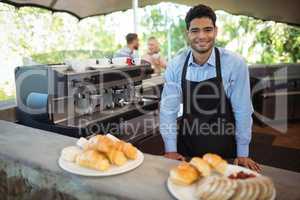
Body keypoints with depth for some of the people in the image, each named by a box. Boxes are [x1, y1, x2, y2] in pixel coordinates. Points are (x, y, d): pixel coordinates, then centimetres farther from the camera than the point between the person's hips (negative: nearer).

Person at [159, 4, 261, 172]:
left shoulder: (235, 64, -14)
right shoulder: (175, 65, -8)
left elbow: (242, 110, -8)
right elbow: (168, 108, -5)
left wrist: (242, 154, -4)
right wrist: (171, 150, -7)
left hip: (224, 148, -1)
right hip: (186, 147, 2)